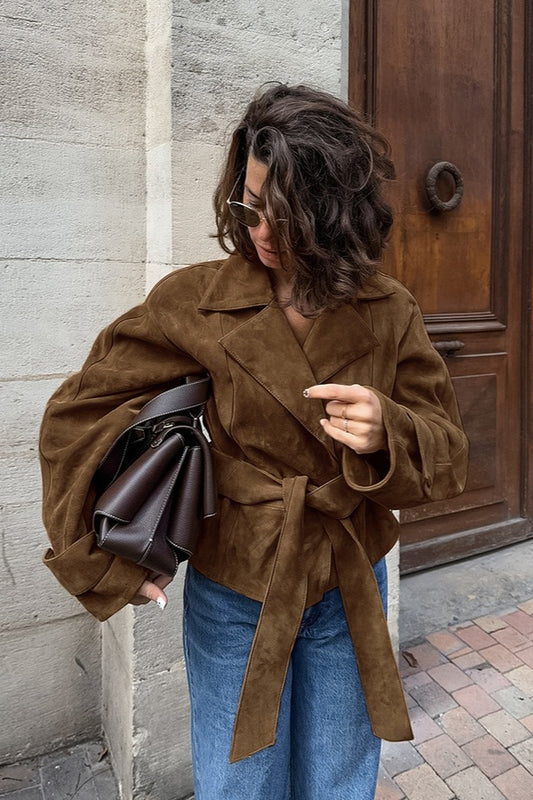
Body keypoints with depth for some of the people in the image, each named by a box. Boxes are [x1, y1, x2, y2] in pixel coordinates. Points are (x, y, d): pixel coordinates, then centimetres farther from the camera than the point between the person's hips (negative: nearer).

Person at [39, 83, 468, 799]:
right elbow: (76, 418, -7)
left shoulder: (389, 313, -6)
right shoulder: (195, 303, -13)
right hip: (235, 599, -1)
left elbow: (447, 456, -3)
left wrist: (388, 435, -26)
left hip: (352, 598, 2)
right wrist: (104, 564, -4)